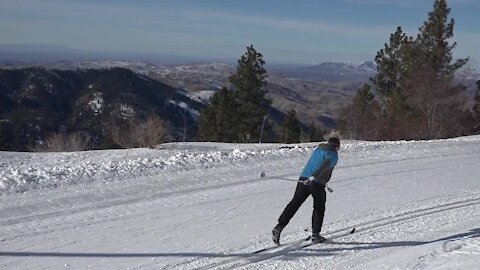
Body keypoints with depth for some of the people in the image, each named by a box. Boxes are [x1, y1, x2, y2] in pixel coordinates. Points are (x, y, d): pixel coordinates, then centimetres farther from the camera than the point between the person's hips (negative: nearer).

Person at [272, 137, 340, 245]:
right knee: (319, 208, 12)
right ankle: (315, 234, 14)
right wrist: (313, 177, -31)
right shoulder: (333, 155, 0)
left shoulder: (318, 149, 23)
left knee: (294, 204, 2)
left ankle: (279, 227, -9)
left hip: (304, 179, 6)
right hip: (317, 183, -5)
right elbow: (325, 165, -20)